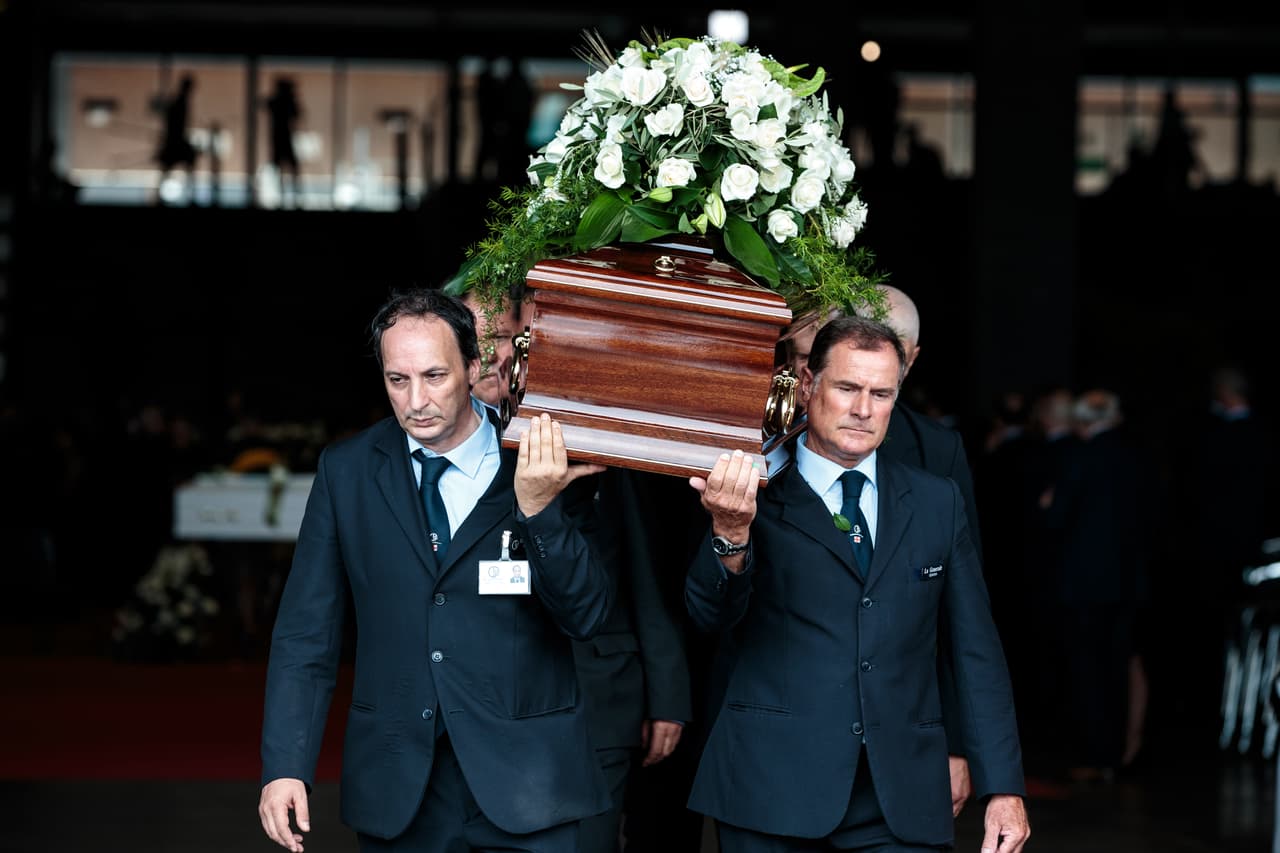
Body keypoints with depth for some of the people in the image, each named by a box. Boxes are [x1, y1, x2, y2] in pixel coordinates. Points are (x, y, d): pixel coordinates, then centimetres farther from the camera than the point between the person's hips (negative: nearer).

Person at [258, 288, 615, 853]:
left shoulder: (542, 466, -4)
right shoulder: (346, 470, 1)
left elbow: (587, 616, -8)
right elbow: (307, 630, 1)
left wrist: (539, 508, -23)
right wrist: (285, 766, -8)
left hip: (521, 782, -1)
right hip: (396, 787, 2)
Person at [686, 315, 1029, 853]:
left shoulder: (937, 502, 9)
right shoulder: (755, 496, 1)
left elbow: (976, 651, 10)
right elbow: (711, 614, -12)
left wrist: (1002, 788, 4)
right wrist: (730, 533, -32)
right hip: (775, 792, -2)